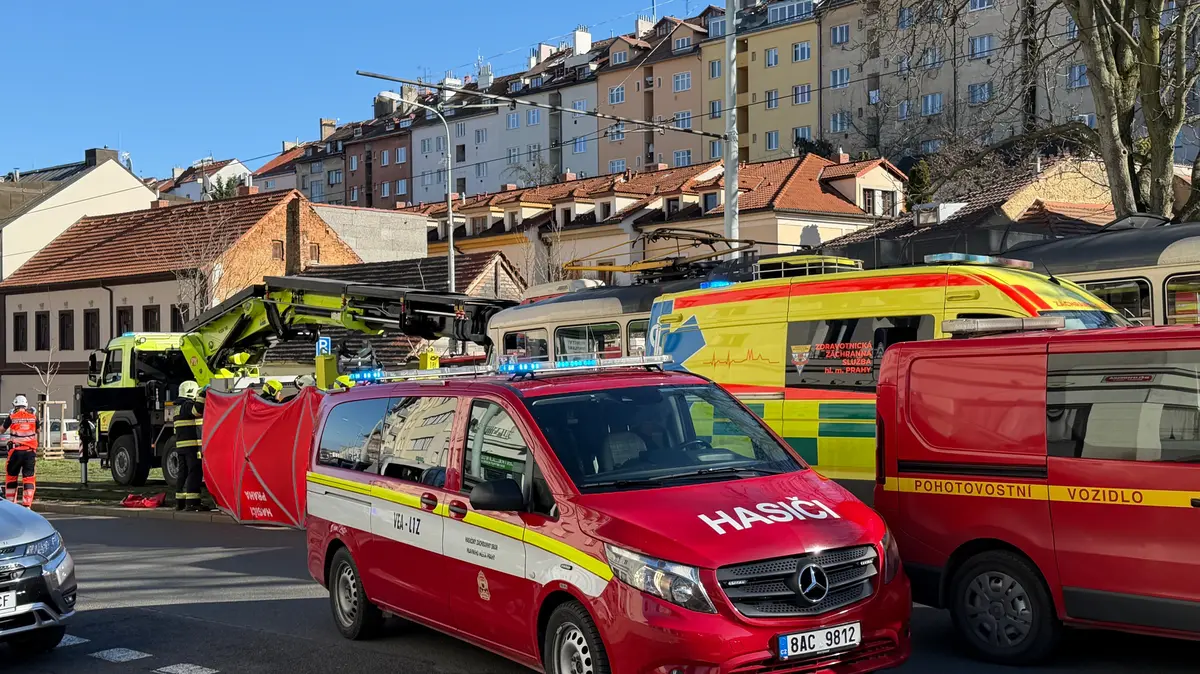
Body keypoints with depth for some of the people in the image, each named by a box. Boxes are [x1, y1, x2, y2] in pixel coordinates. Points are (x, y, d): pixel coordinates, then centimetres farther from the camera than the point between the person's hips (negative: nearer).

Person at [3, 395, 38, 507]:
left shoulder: (12, 416, 0)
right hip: (30, 450, 1)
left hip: (15, 450, -1)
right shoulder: (33, 416, 4)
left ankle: (10, 502, 19)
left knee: (11, 476, 14)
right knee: (29, 477, 2)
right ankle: (27, 505, -6)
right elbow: (38, 431, 17)